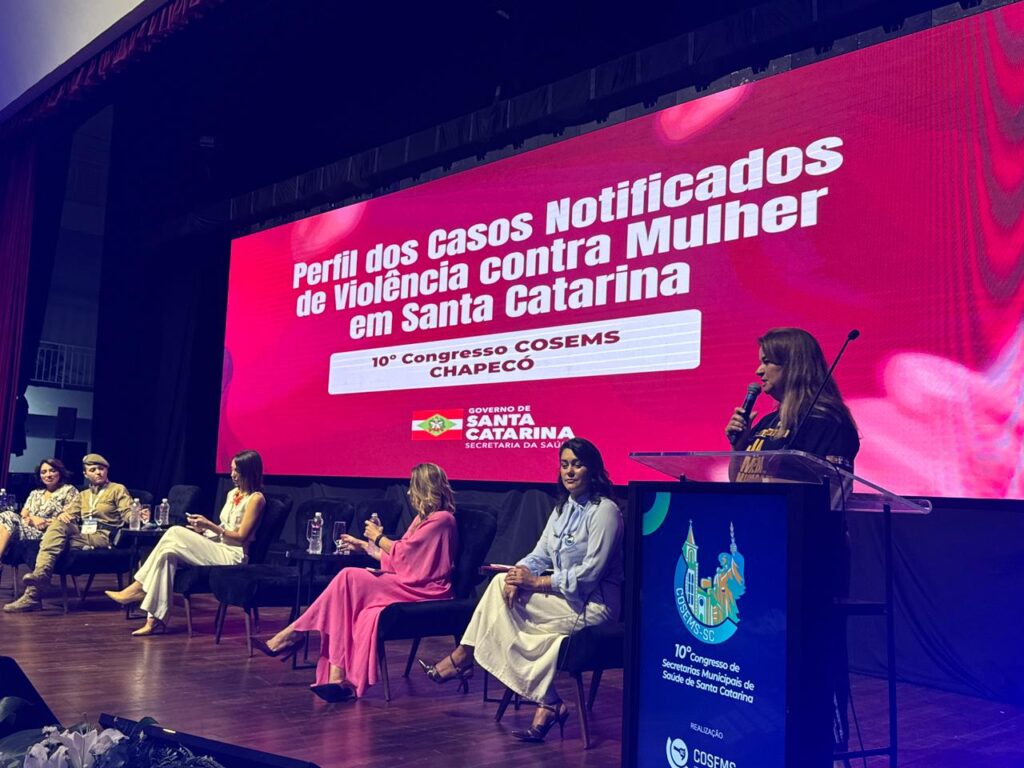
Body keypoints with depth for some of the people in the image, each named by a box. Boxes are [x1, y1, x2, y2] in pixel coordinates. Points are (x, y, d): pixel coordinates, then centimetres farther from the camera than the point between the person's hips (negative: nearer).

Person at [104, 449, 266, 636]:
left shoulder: (256, 498, -6)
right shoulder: (232, 494, 19)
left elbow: (241, 537, -11)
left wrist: (209, 525, -12)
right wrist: (203, 529, 2)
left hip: (232, 555, -8)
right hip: (216, 547, 8)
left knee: (175, 533, -22)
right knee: (168, 553, -19)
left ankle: (139, 588, -12)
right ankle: (156, 620, -24)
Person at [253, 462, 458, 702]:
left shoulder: (442, 519, -9)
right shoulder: (424, 518, 22)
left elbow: (403, 553, -14)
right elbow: (397, 556, 19)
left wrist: (379, 537, 1)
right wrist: (364, 546, 26)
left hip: (422, 590, -9)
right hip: (405, 584, 9)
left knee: (350, 578, -20)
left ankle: (292, 637, -14)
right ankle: (339, 678, -26)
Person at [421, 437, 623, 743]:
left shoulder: (604, 511, -13)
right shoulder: (563, 508, 13)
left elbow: (591, 572, -19)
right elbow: (540, 555, 10)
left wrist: (537, 582, -19)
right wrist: (519, 573, -13)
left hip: (593, 603, -8)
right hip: (566, 595, 8)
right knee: (503, 584, -14)